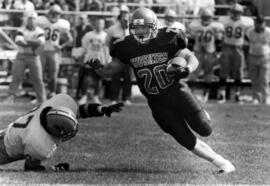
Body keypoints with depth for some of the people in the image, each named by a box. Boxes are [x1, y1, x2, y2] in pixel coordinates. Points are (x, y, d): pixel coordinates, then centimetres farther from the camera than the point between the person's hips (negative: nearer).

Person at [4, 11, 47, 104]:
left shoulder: (39, 31, 3)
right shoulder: (21, 30, 0)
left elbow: (41, 42, -16)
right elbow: (18, 41, -18)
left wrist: (27, 41, -16)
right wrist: (34, 43, -17)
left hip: (34, 57, 1)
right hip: (21, 56, -1)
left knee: (38, 79, 2)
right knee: (16, 77, -7)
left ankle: (42, 100, 8)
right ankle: (11, 96, -5)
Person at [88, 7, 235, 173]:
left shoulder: (168, 39, -12)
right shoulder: (127, 47, -4)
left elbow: (192, 58, -10)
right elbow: (110, 70, 3)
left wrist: (187, 69, -33)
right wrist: (98, 67, -20)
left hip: (177, 92, -2)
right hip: (157, 103, 2)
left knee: (204, 130, -4)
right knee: (187, 140, 1)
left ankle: (201, 115, 33)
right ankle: (221, 163, 17)